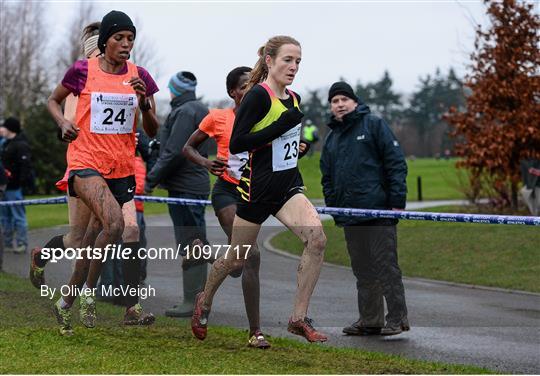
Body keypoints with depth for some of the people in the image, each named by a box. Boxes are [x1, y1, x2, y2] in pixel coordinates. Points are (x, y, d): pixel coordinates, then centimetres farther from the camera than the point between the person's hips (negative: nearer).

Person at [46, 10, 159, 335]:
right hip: (87, 161, -4)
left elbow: (153, 131, 8)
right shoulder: (83, 71, -2)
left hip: (123, 168, 4)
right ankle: (88, 291, -10)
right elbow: (53, 100, 15)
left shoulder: (140, 76, 6)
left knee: (97, 235, 8)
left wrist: (144, 102, -10)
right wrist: (63, 122, -4)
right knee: (114, 222, -27)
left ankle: (67, 303, 24)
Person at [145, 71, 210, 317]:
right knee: (196, 244, 14)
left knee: (189, 245, -9)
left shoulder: (184, 113, -13)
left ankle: (193, 300, -8)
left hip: (185, 188, -10)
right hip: (197, 184, 10)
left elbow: (174, 153, -20)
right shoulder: (201, 110, 18)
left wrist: (151, 179, -13)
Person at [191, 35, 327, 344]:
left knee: (317, 238, -19)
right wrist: (280, 126, -25)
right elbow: (236, 144, -21)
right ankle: (204, 302, 40)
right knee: (238, 259, 9)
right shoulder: (258, 96, -15)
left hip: (288, 185, 6)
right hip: (258, 188, -6)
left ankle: (299, 318, -12)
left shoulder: (295, 99, 8)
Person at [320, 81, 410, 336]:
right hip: (349, 216, 6)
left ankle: (397, 318, -3)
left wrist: (397, 202, -12)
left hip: (379, 210, -6)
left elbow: (396, 164, -6)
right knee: (362, 269, 9)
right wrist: (333, 206, 10)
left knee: (386, 265, -6)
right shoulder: (332, 138, 19)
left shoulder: (374, 125, 0)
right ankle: (370, 320, 15)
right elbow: (327, 178, 23)